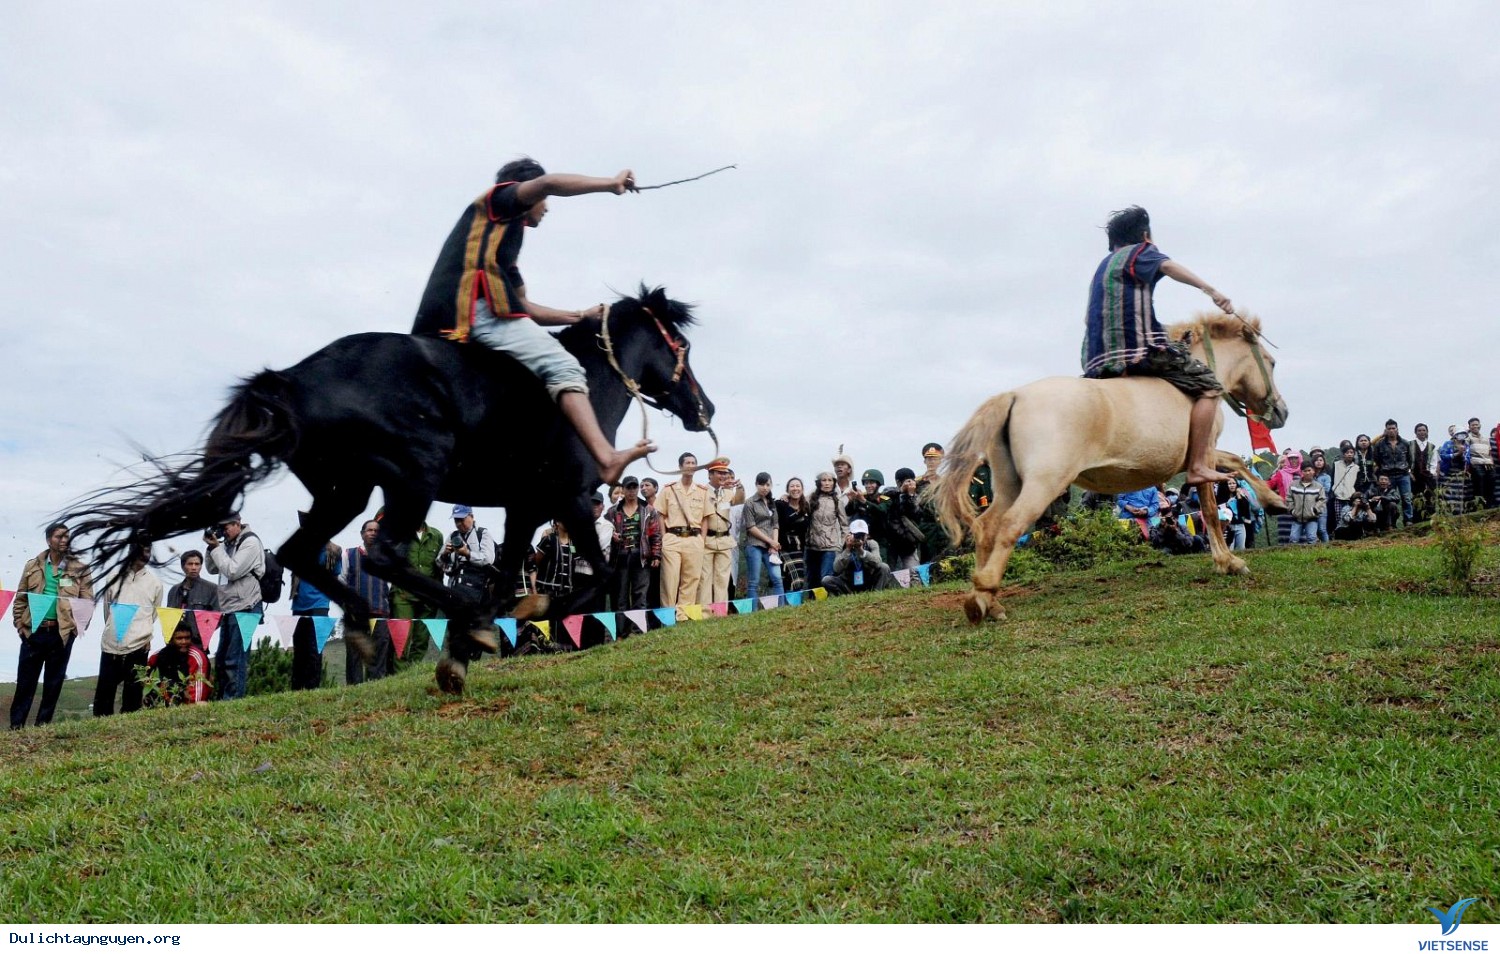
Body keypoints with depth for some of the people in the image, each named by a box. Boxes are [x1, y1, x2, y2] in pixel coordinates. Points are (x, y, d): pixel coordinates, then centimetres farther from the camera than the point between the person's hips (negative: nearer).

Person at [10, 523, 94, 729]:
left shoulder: (79, 569, 1)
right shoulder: (33, 565, 5)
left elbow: (87, 602, 0)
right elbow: (20, 598, 10)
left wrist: (78, 626, -9)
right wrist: (19, 624, 2)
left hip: (62, 633, -1)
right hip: (33, 631, 1)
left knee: (53, 682, 8)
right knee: (25, 680, 5)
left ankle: (43, 724, 18)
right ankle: (16, 725, 14)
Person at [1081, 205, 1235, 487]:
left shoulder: (1104, 265, 28)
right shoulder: (1141, 251, 6)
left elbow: (1089, 318, 28)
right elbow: (1168, 266, -17)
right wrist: (1210, 290, -29)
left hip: (1098, 360, 8)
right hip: (1139, 348, -8)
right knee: (1208, 387, -2)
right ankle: (1197, 466, -13)